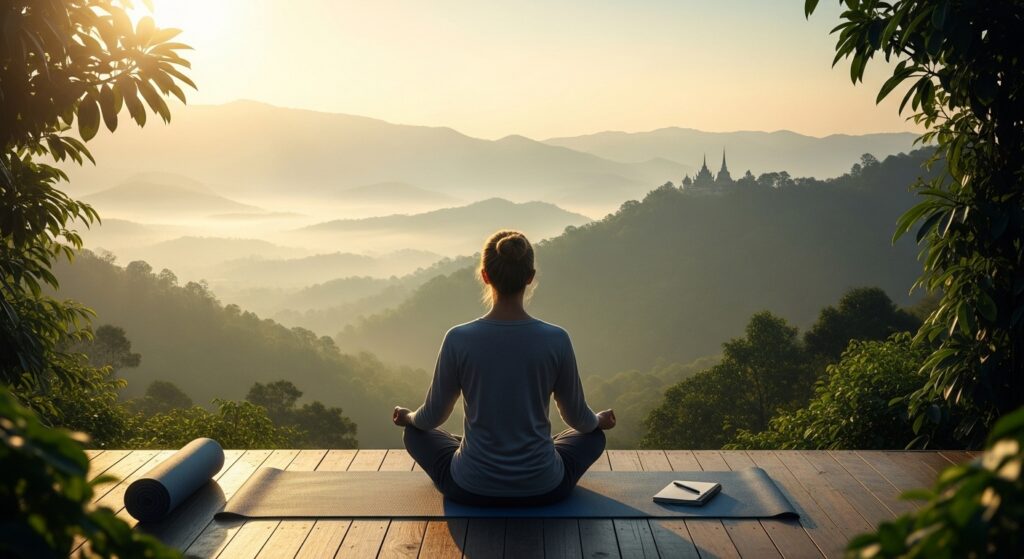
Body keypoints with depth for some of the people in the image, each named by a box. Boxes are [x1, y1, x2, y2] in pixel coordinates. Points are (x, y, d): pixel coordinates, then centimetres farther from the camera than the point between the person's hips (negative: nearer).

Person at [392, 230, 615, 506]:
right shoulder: (556, 340, -14)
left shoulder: (459, 340, -15)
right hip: (544, 489, 1)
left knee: (416, 433, 30)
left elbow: (432, 417, 0)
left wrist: (408, 417, 24)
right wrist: (599, 420, 26)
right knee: (594, 436, 31)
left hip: (471, 489, 0)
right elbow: (578, 418, 2)